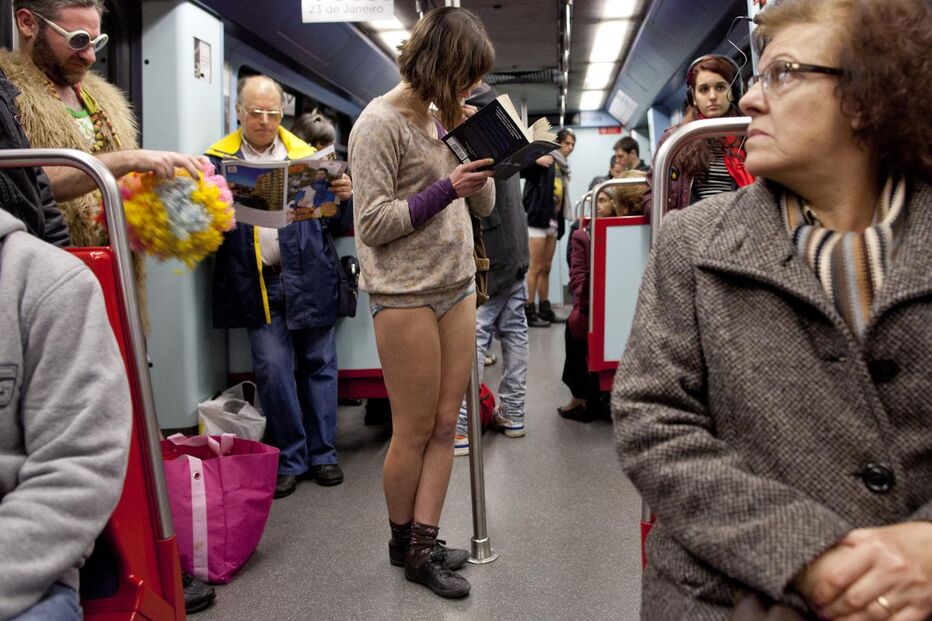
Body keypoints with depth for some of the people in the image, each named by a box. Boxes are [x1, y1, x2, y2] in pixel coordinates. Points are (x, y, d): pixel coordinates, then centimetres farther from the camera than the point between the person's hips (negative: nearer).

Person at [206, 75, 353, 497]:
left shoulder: (306, 154, 8)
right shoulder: (219, 158, 6)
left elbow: (330, 221, 10)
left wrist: (342, 197, -11)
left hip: (309, 280, 1)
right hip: (258, 284, -1)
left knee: (318, 366, 6)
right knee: (273, 369, -5)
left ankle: (322, 453, 20)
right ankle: (290, 458, 12)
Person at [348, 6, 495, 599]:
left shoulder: (442, 118, 10)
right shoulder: (380, 122, -10)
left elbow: (484, 204, 14)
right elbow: (373, 223, -14)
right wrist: (445, 187, -17)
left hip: (458, 287, 7)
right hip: (406, 295, -7)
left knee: (446, 424, 6)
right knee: (415, 431, 4)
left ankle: (423, 546, 15)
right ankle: (403, 541, 24)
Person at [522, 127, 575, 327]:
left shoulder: (562, 166, 19)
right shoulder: (545, 157, -5)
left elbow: (562, 198, 18)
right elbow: (519, 170, -18)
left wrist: (561, 223, 12)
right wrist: (535, 161, -34)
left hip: (553, 221, 8)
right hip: (537, 218, -8)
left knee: (546, 268, 11)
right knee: (536, 267, -7)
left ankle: (545, 309, 17)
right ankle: (529, 311, -3)